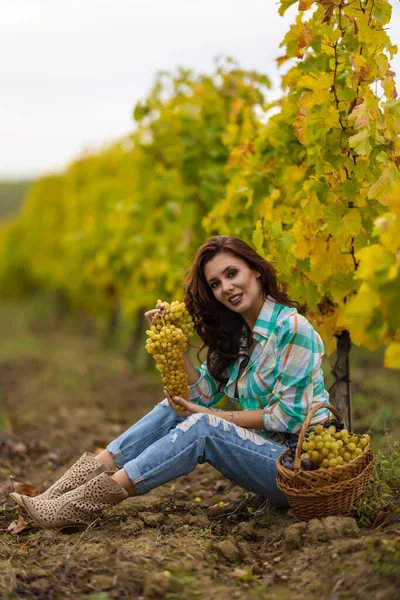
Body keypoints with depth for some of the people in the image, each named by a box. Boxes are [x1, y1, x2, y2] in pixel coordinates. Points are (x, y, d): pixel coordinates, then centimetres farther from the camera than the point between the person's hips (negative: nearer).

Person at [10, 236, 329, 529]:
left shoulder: (292, 328, -15)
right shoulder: (237, 333, 9)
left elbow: (285, 417, -16)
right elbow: (204, 393, 4)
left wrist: (213, 417, -14)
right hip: (261, 447, 7)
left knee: (201, 428, -27)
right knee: (175, 407, -8)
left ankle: (85, 504, -26)